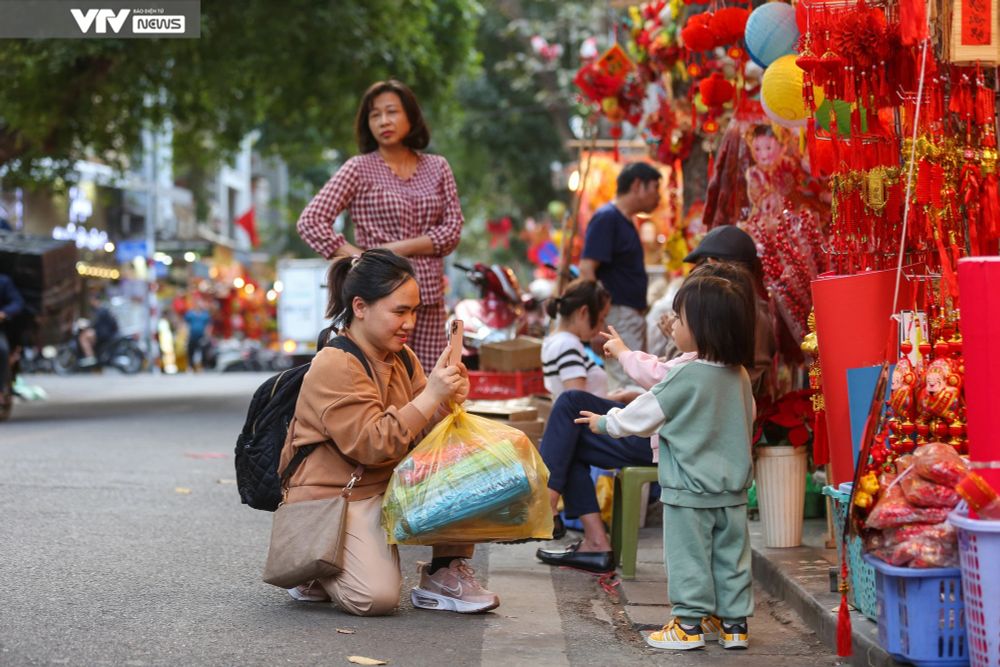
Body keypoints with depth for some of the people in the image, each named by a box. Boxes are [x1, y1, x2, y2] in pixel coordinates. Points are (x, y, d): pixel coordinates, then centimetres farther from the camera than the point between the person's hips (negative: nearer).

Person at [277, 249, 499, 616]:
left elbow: (420, 432, 5)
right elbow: (372, 445, -26)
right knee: (377, 596, -28)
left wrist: (449, 398, -16)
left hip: (390, 487, 8)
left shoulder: (401, 358, 8)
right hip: (334, 498, -8)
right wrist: (431, 396, -29)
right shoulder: (334, 366, -19)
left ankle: (445, 573, -3)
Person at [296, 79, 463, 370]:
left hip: (430, 295, 4)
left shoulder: (437, 167, 12)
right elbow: (309, 221, -6)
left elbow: (452, 229, 5)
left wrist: (399, 248, -8)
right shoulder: (359, 169, 2)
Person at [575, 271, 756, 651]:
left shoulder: (685, 376, -18)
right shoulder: (740, 377, 1)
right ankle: (734, 622, 18)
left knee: (689, 557, 3)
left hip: (689, 491, -6)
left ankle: (689, 624, 9)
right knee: (731, 556, 12)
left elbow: (645, 414, -10)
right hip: (732, 491, 6)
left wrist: (606, 422, 7)